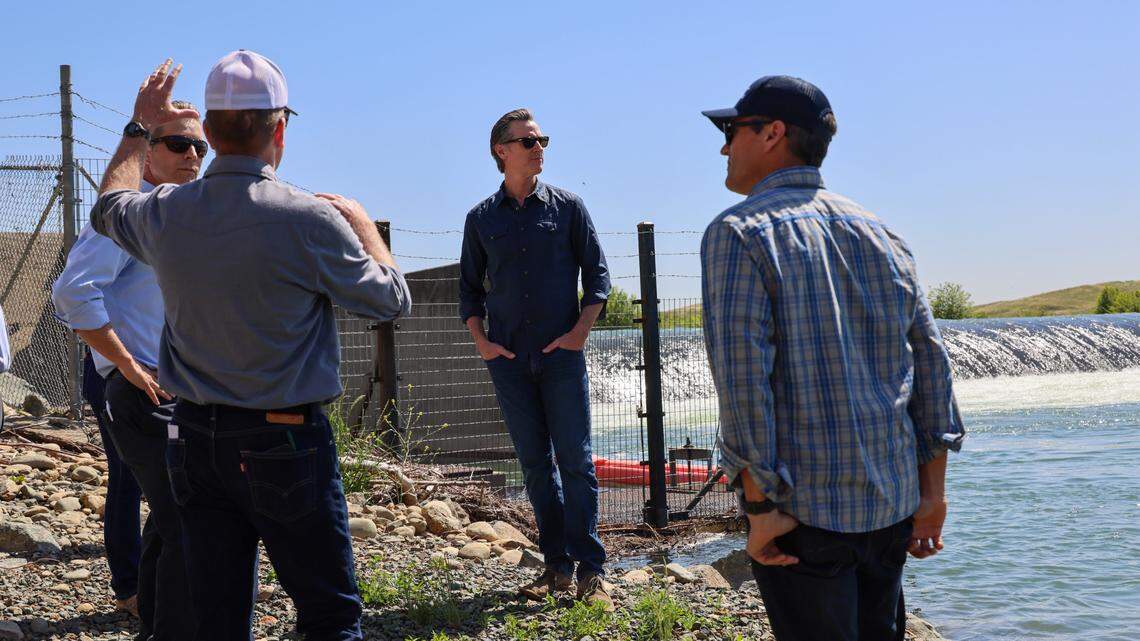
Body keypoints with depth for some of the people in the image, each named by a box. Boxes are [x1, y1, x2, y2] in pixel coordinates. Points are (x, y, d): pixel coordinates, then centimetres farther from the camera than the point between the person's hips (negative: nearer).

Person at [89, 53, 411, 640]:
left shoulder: (164, 214, 0)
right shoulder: (309, 220, -16)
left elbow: (108, 208, 26)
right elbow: (391, 300, -2)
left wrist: (138, 128, 38)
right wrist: (362, 222, 12)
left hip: (194, 439, 5)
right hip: (286, 442, -5)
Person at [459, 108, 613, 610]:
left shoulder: (567, 206, 5)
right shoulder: (481, 218, 10)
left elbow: (597, 273, 5)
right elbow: (469, 287, 15)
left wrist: (580, 331, -6)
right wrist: (479, 339, 1)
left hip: (562, 354, -2)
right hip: (508, 358, 2)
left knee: (575, 460, -4)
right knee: (535, 464, 5)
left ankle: (590, 570, -1)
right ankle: (556, 565, 11)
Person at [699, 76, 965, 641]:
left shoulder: (740, 233, -9)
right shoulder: (878, 234, 10)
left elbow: (743, 376, -18)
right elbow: (931, 363, 9)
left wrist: (762, 507, -15)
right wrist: (931, 491, 12)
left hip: (803, 510, -6)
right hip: (892, 506, 6)